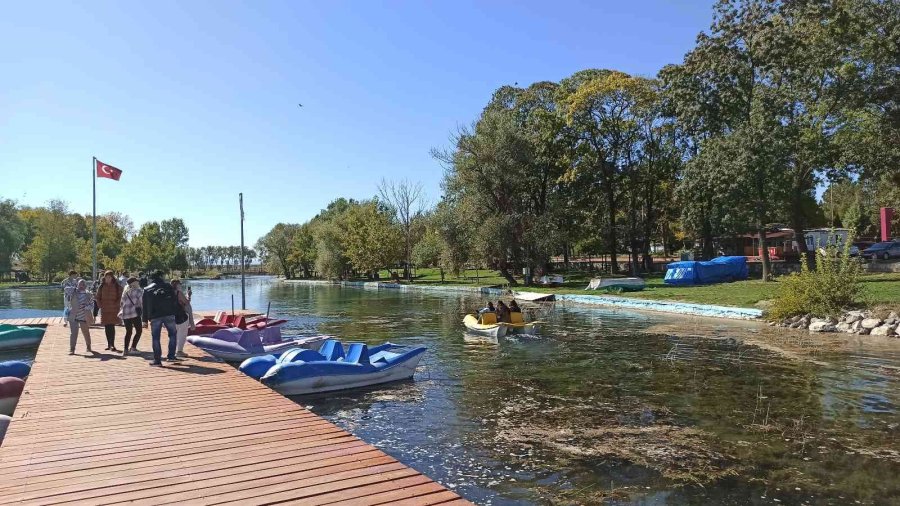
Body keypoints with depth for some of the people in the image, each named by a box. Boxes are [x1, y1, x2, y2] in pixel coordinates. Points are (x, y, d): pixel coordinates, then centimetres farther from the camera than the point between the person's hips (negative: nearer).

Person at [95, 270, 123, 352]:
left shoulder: (117, 286, 0)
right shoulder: (102, 286, 9)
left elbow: (120, 297, 1)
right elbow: (98, 297, 15)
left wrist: (116, 305, -9)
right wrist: (100, 305, 4)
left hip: (113, 310, -4)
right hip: (104, 310, 4)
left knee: (111, 327, -12)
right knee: (107, 327, 8)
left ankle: (112, 344, -12)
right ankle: (109, 344, 15)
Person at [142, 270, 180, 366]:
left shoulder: (147, 289, 12)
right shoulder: (168, 286, 10)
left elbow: (145, 306, 12)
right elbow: (175, 300, 7)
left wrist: (145, 320, 15)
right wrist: (175, 312, 13)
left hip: (155, 316, 0)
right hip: (169, 314, 0)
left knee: (155, 338, 5)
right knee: (173, 334, 14)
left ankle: (157, 360, 5)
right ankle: (171, 356, 11)